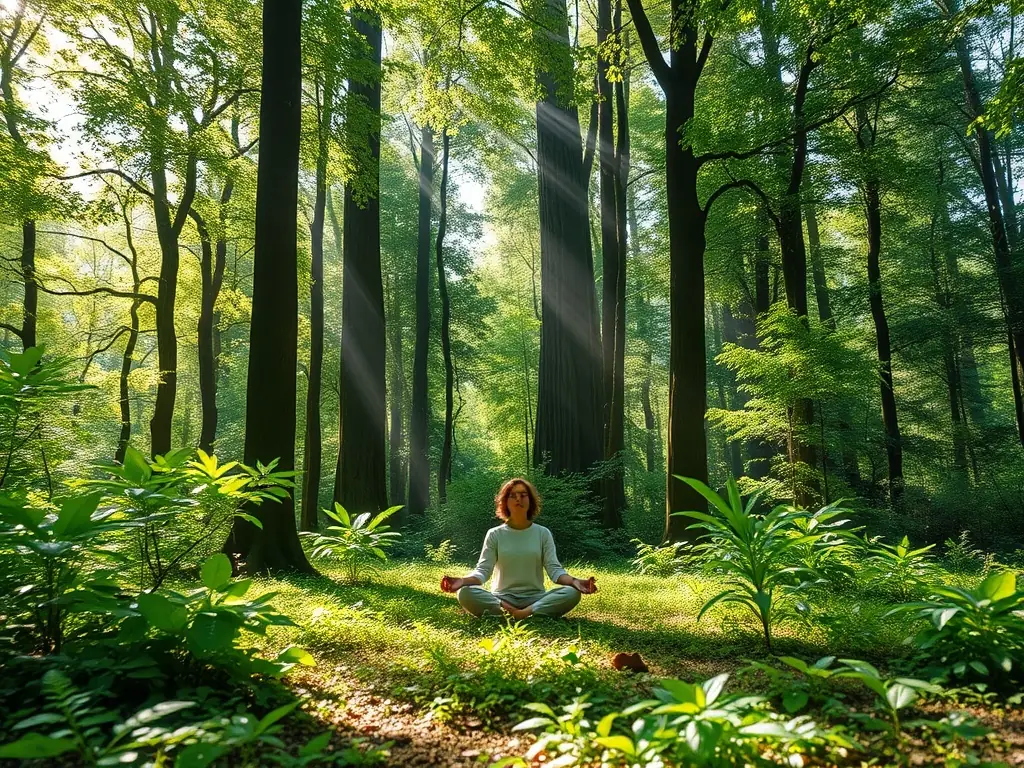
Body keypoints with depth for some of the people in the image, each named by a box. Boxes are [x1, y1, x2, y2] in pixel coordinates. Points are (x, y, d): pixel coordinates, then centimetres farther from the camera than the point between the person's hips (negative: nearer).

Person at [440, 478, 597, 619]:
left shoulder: (543, 533, 7)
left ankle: (525, 613, -35)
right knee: (465, 593, -29)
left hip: (535, 598, 1)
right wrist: (463, 580, -25)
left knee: (571, 593, -28)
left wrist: (574, 581, -24)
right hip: (501, 599, 0)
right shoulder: (495, 534, 6)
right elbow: (483, 569, -3)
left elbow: (554, 568, -2)